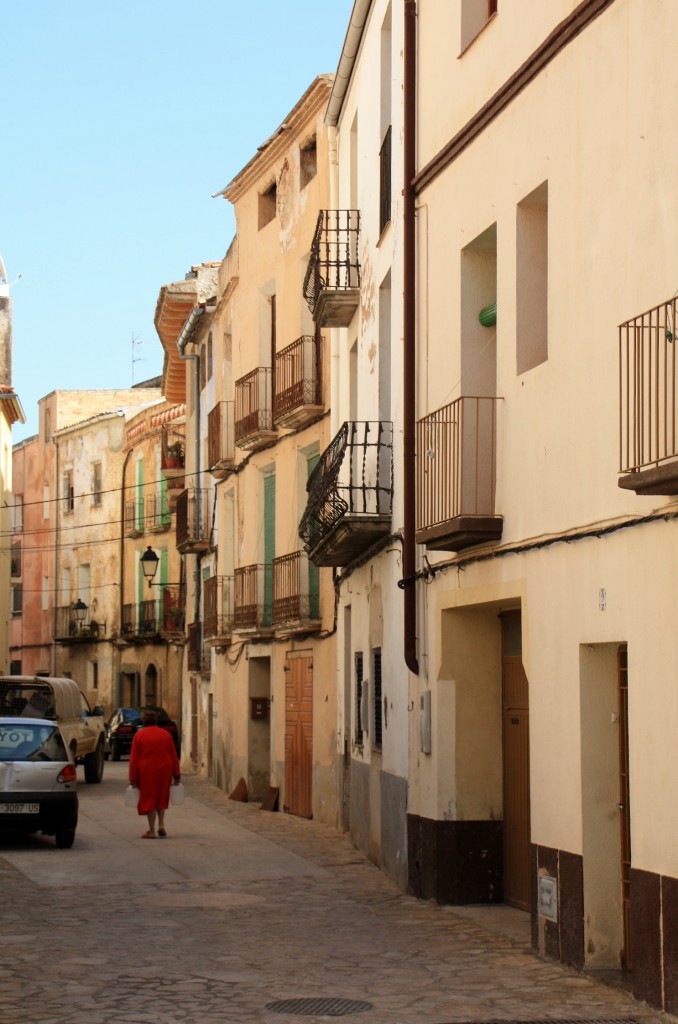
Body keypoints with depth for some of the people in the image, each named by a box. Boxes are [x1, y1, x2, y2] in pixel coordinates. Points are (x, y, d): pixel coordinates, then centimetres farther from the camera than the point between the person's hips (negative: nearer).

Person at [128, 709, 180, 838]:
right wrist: (177, 775, 10)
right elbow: (174, 757, 5)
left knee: (149, 799, 4)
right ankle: (161, 825, 7)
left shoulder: (139, 735, -3)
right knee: (161, 798, 19)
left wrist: (133, 778, -2)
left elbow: (133, 759, -4)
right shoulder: (166, 734, 4)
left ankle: (151, 831, 3)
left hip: (146, 772, -3)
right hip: (164, 771, 3)